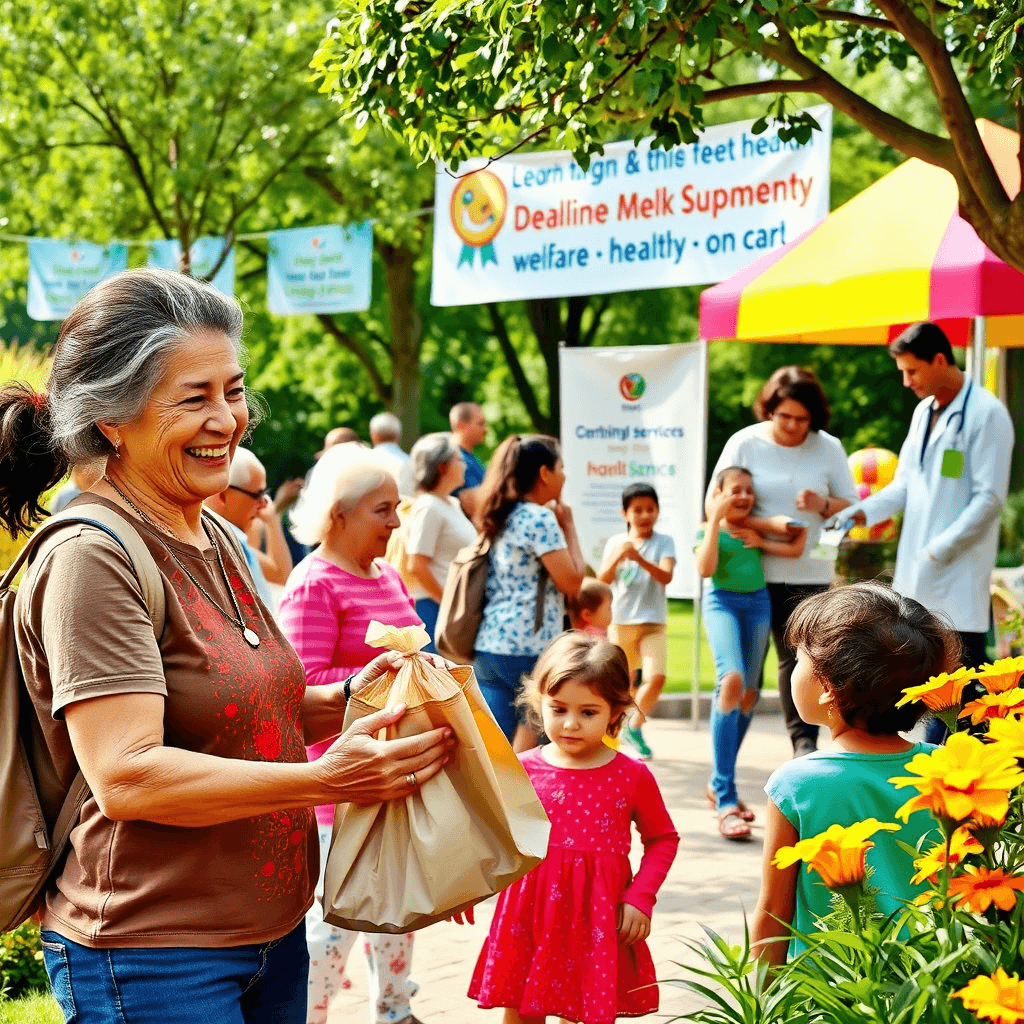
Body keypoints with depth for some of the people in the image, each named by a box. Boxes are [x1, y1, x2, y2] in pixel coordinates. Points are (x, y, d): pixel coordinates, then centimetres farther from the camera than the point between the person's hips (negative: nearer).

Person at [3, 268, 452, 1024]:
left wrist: (347, 701, 1)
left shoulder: (213, 537, 10)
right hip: (151, 958, -8)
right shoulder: (92, 560, -18)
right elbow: (126, 776, -26)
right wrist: (324, 780, -32)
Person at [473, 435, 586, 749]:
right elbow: (571, 582, -11)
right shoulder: (540, 518, -10)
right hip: (530, 649, -8)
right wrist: (569, 527, 2)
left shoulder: (502, 519, 16)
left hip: (488, 647, 8)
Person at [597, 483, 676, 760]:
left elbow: (666, 576, -16)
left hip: (653, 622, -1)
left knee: (656, 677, -18)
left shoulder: (664, 542, -1)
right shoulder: (615, 542, 3)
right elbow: (602, 581, -6)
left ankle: (634, 728, 1)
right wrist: (617, 557, -25)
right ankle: (617, 731, 29)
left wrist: (639, 558, -31)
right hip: (621, 621, 1)